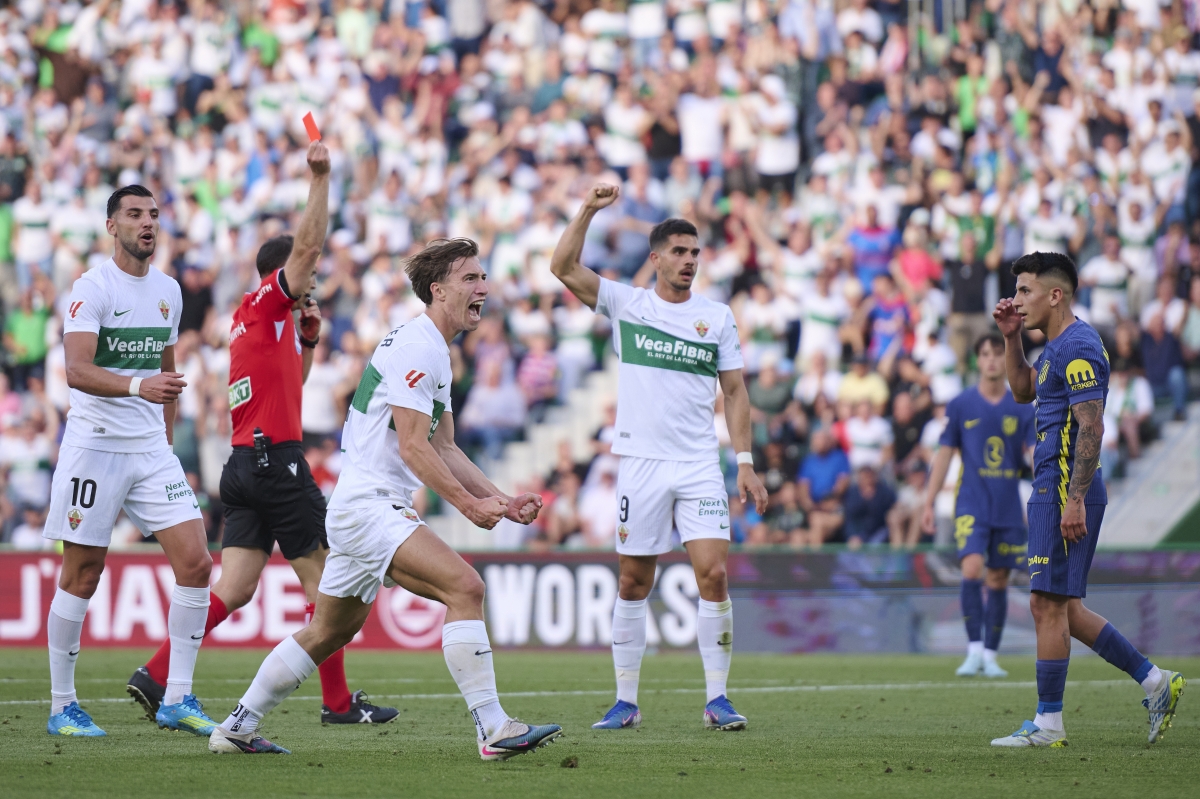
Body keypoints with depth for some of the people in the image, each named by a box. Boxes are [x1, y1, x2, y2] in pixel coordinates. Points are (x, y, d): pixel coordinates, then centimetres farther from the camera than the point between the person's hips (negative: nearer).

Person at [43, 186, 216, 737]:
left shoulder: (168, 291, 11)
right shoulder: (92, 288, -9)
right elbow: (77, 370, -22)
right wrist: (138, 386, -36)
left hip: (151, 449, 6)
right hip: (95, 445, -6)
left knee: (195, 563, -6)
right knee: (82, 576, -1)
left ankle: (177, 701, 0)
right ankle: (61, 707, 10)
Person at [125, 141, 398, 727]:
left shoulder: (250, 321, 20)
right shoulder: (266, 304, -5)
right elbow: (306, 241, -17)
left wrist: (308, 338, 19)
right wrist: (320, 177, -17)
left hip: (243, 468, 9)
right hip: (276, 461, -9)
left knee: (233, 590, 1)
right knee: (325, 583, 0)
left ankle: (156, 674, -10)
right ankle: (338, 702, 3)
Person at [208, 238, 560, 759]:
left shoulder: (436, 352, 18)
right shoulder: (417, 348, -15)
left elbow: (443, 449, 19)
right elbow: (412, 446, -20)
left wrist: (502, 502, 10)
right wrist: (468, 504, -20)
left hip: (358, 508, 11)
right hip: (368, 505, -11)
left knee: (330, 631, 18)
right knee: (464, 587, -22)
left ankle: (236, 729, 26)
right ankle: (493, 729, -25)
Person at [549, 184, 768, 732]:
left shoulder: (717, 316, 9)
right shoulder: (626, 305, 5)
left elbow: (735, 391, 11)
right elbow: (563, 267, -6)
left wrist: (745, 463, 4)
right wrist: (588, 210, -15)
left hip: (700, 466, 1)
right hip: (641, 464, -1)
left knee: (713, 573, -11)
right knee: (634, 583, 3)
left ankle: (717, 698, -5)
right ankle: (626, 701, 11)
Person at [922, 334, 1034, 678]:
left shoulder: (1022, 408, 5)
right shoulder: (961, 405, 3)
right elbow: (944, 453, 6)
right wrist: (929, 503, 3)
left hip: (1008, 507, 2)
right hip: (971, 504, -2)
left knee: (998, 581, 4)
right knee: (972, 569, -19)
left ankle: (990, 656, 13)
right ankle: (974, 650, -15)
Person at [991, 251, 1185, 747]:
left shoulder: (1077, 347, -14)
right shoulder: (1058, 345, 17)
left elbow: (1090, 427, -20)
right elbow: (1024, 391, 33)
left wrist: (1074, 499, -25)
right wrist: (1011, 337, 19)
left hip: (1065, 491, -10)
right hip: (1050, 490, 10)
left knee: (1048, 604, -7)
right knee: (1063, 608, 11)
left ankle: (1048, 724, -3)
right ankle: (1155, 682, 15)